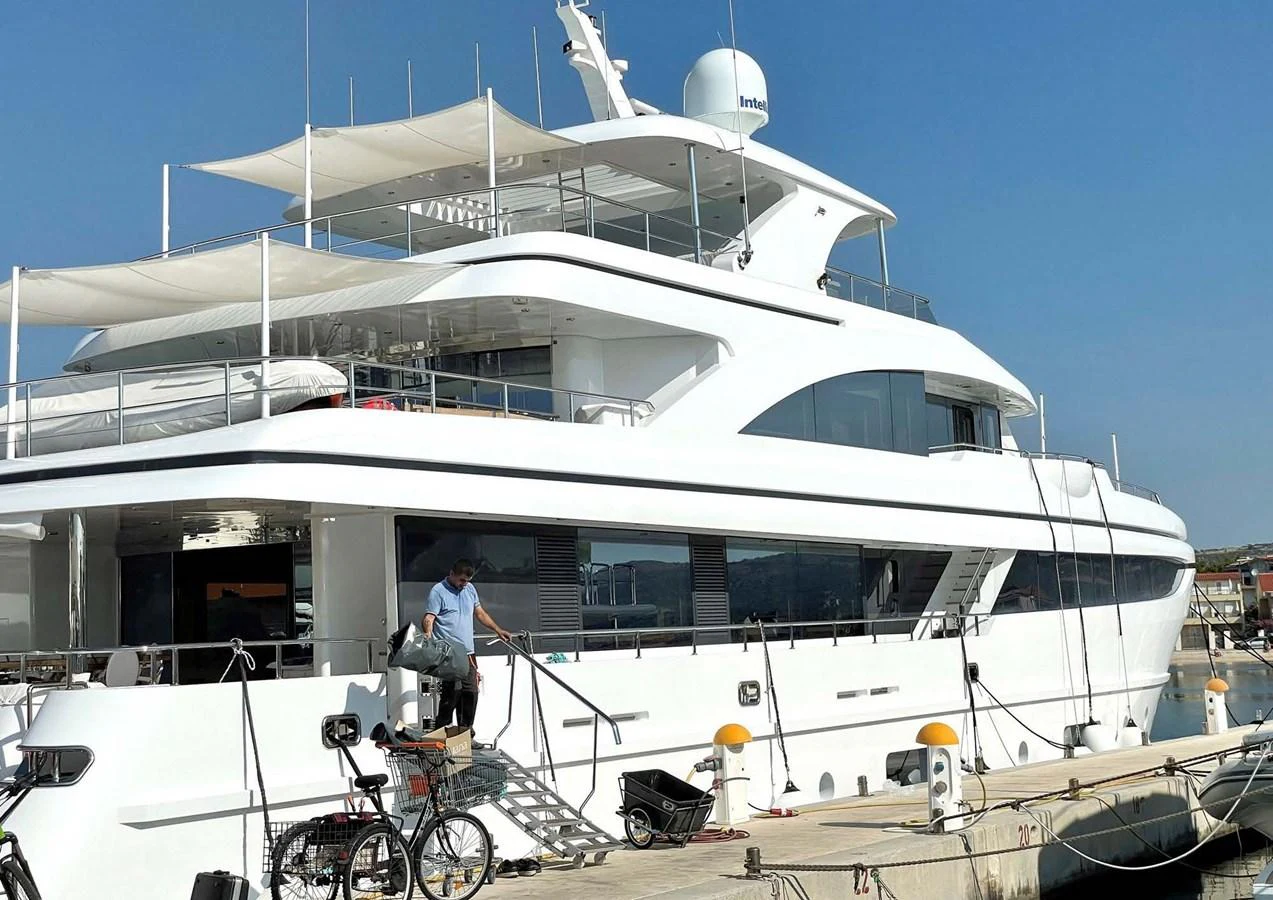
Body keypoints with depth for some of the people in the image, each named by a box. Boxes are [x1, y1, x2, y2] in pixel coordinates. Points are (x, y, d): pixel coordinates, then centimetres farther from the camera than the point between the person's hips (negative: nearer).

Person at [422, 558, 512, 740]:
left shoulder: (470, 589, 17)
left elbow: (480, 612, 28)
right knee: (453, 690, -14)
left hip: (468, 652, 7)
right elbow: (429, 617, -13)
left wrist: (498, 630, 25)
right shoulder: (438, 591, -4)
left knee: (471, 692, 4)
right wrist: (428, 633, -32)